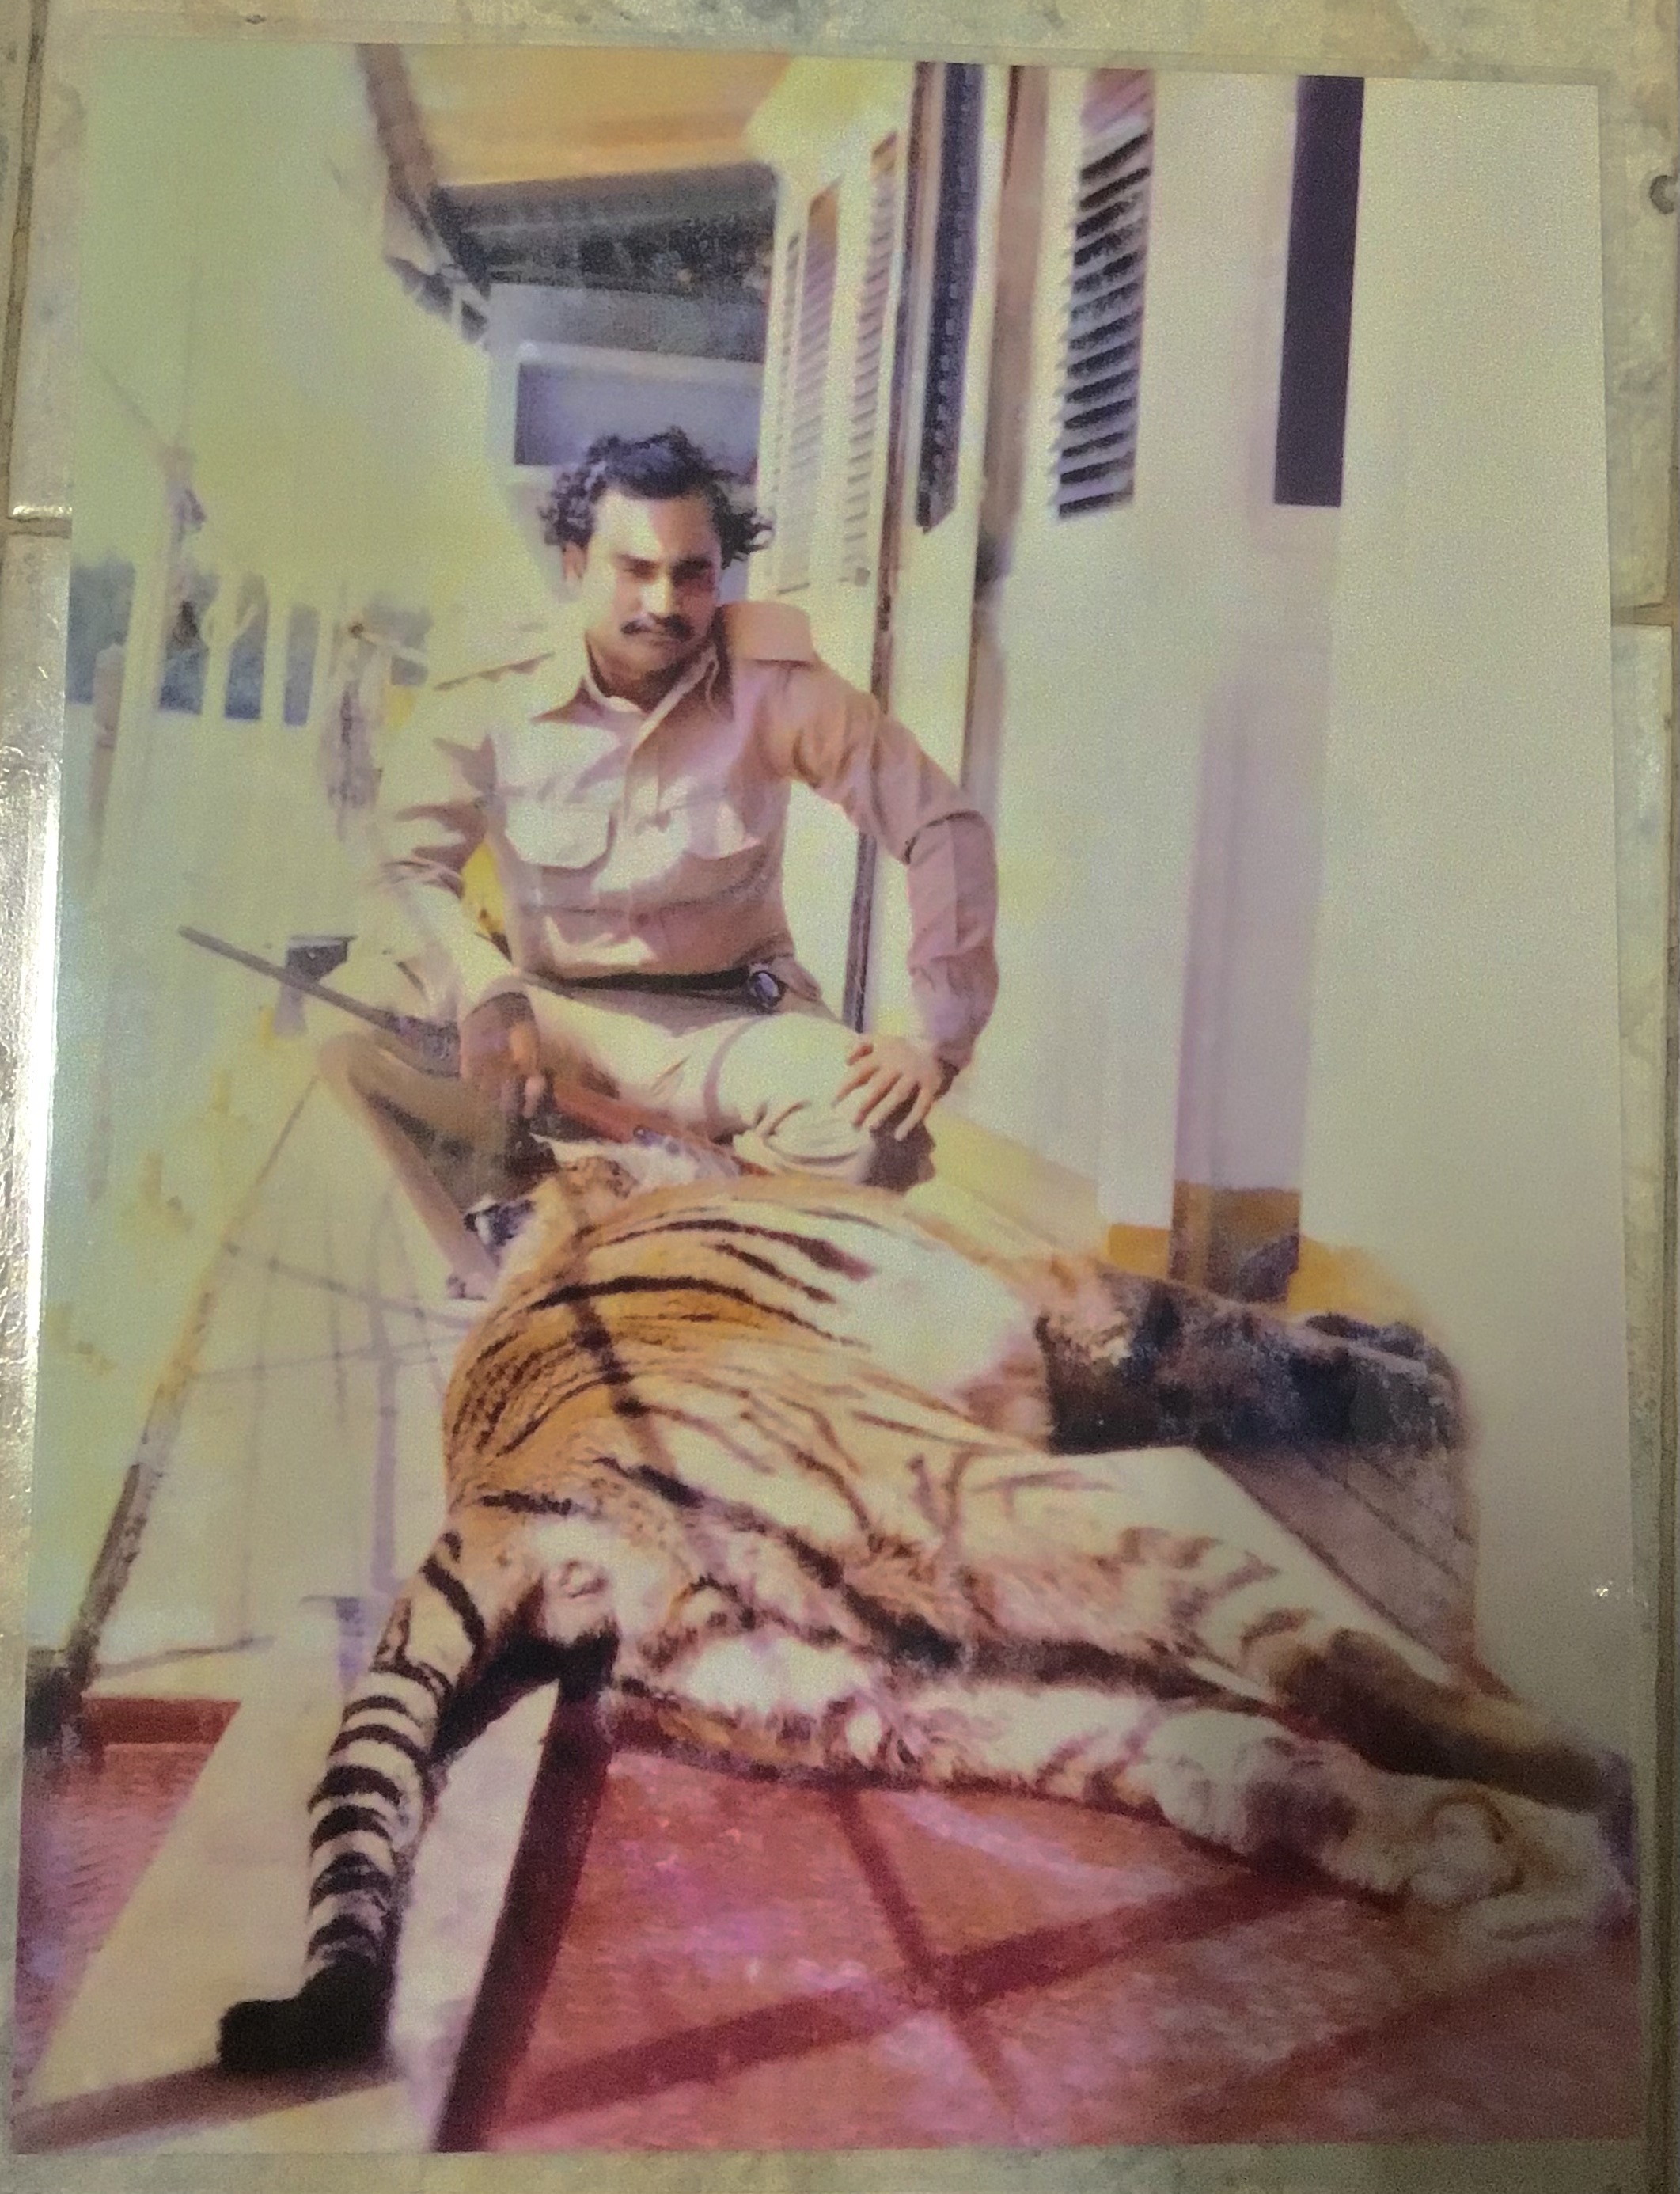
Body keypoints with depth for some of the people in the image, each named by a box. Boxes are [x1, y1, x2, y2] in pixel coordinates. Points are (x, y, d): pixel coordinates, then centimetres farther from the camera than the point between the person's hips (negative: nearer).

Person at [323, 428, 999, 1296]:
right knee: (351, 1022, -25)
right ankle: (512, 1284, -8)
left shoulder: (773, 687, -12)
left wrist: (937, 1037, -20)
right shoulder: (491, 701, -9)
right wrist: (485, 995, -30)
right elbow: (412, 863, -9)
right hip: (547, 1006, 1)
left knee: (872, 1133, -30)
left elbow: (944, 827, -12)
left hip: (725, 1020, 0)